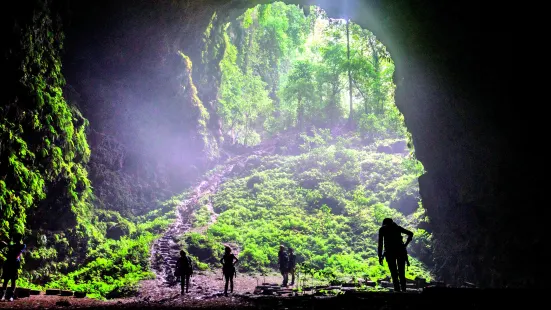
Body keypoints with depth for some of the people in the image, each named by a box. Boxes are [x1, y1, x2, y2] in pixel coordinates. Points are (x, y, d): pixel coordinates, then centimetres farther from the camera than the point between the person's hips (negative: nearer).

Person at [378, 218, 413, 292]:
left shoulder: (382, 229, 13)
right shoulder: (397, 227, 21)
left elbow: (380, 243, 3)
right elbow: (410, 234, 16)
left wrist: (380, 256, 3)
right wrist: (405, 245, 15)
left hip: (390, 251, -2)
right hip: (401, 250, 2)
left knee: (394, 273, 1)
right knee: (401, 272, 11)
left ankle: (397, 290, -8)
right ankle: (403, 289, 5)